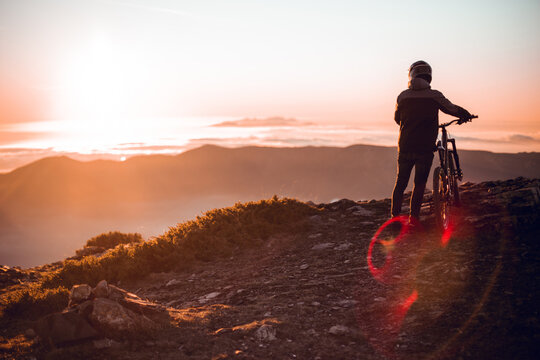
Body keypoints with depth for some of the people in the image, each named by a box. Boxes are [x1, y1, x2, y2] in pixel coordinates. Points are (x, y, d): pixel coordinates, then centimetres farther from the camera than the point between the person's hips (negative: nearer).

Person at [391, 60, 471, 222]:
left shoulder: (402, 96, 2)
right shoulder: (435, 96, -6)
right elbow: (453, 109, 6)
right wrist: (467, 115, 26)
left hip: (405, 147, 2)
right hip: (425, 148, -2)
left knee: (400, 183, 12)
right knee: (419, 183, 7)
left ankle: (395, 216, 9)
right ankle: (414, 217, 6)